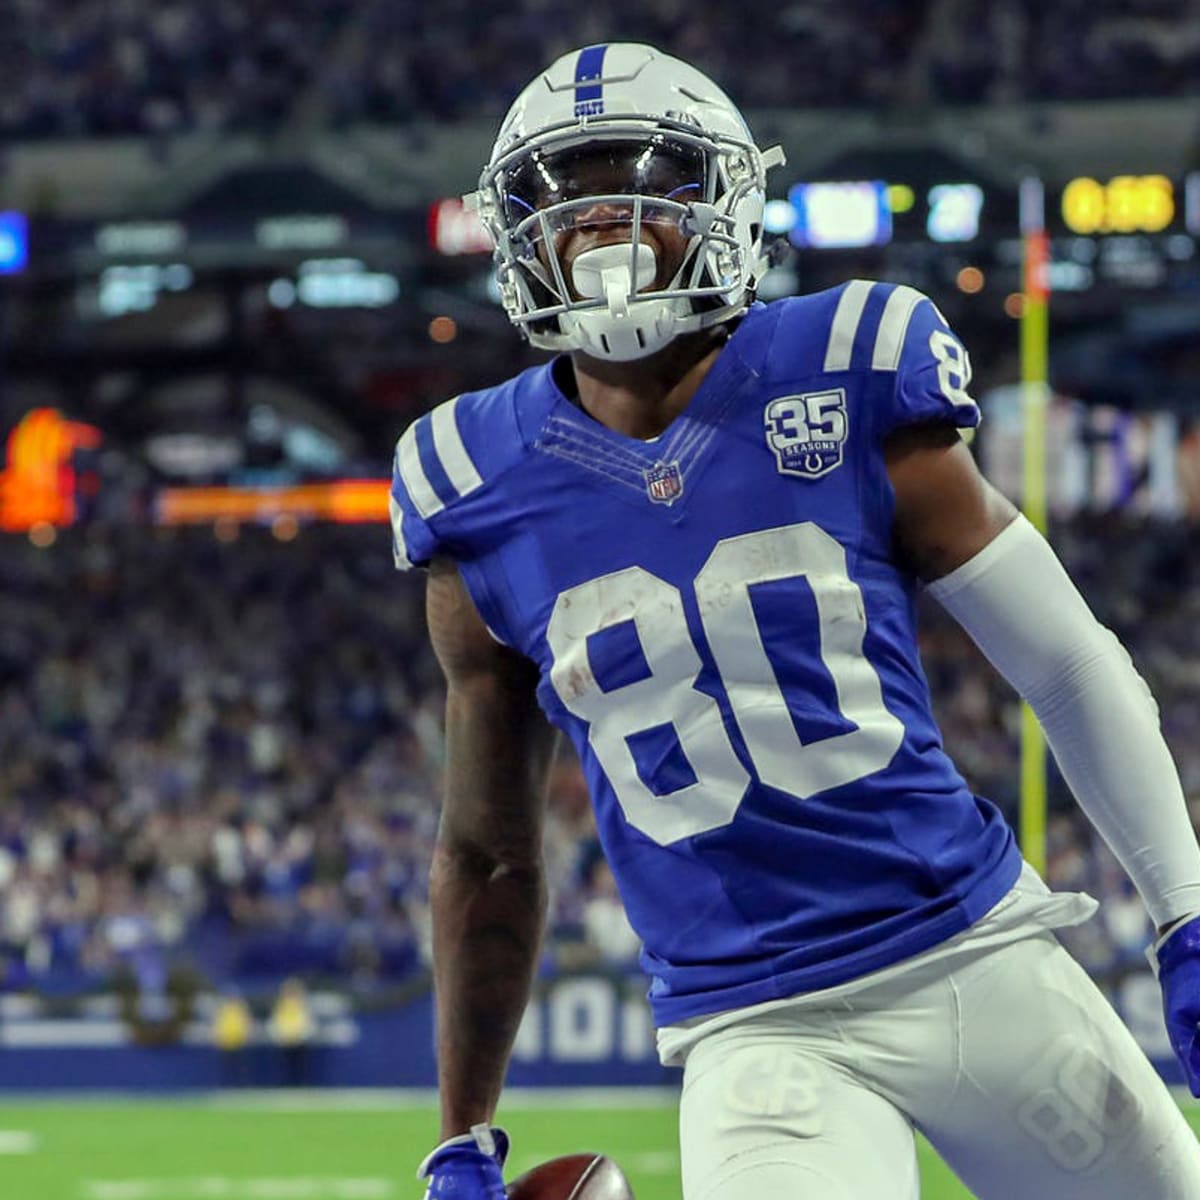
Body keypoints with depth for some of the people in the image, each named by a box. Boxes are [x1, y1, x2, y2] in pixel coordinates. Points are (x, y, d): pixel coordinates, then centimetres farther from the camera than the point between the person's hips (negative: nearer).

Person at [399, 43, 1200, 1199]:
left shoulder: (851, 396, -2)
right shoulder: (485, 501, 2)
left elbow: (1071, 667, 5)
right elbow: (487, 854, 13)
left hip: (977, 958, 1)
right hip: (757, 1036, -1)